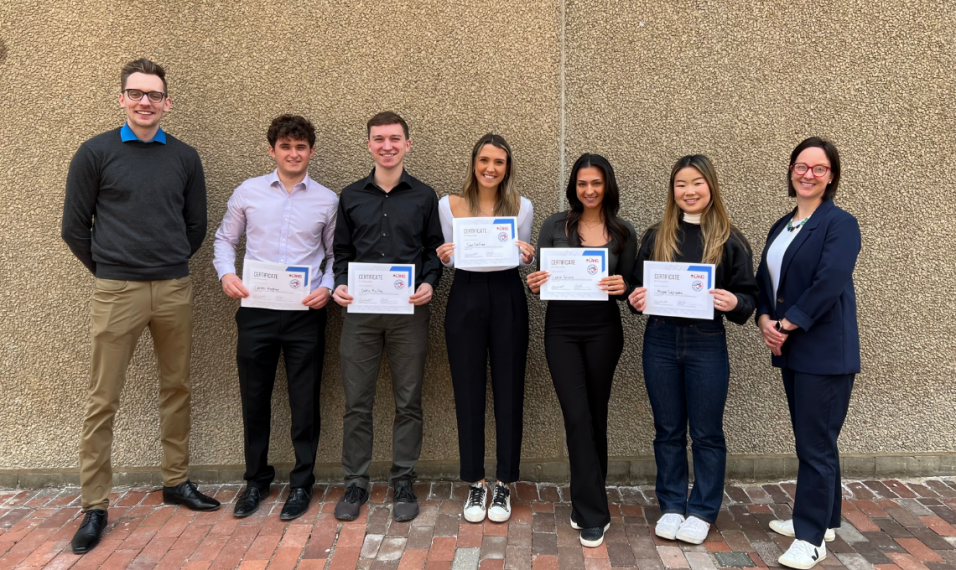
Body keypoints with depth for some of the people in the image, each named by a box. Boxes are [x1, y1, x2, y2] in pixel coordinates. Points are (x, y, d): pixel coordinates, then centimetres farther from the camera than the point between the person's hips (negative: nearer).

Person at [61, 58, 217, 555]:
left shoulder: (184, 157, 7)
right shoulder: (96, 153, 0)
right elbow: (75, 226, 3)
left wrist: (171, 266, 12)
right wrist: (108, 269, 7)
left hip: (175, 290, 3)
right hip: (117, 291, -3)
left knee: (176, 389, 11)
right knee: (102, 400, 2)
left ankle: (176, 482, 26)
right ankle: (94, 506, 14)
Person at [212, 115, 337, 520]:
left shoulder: (327, 200, 3)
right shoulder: (248, 192, 5)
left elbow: (336, 254, 8)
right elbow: (225, 239, 13)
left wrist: (327, 287, -9)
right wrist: (226, 274, -5)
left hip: (305, 314, -1)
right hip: (256, 310, 1)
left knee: (305, 402, 6)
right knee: (254, 399, 12)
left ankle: (302, 484, 23)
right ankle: (256, 480, 31)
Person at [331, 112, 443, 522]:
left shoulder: (424, 196, 7)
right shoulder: (350, 197, 11)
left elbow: (434, 250, 7)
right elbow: (342, 252, 12)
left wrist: (428, 283, -11)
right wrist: (340, 284, -6)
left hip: (409, 311, -1)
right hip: (360, 310, 1)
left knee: (408, 402, 6)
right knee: (357, 402, 5)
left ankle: (403, 483, 19)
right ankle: (355, 483, 19)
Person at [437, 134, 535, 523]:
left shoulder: (521, 206, 4)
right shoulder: (449, 205, 3)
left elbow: (523, 260, 10)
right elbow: (450, 260, 8)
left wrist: (527, 257, -12)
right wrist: (444, 258, -14)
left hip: (507, 299, 0)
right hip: (466, 299, 0)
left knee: (509, 391, 4)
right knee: (468, 392, 5)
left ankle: (503, 485, 19)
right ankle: (475, 484, 20)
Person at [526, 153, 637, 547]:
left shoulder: (624, 232, 2)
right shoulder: (554, 225, 0)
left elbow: (629, 286, 4)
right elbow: (538, 277, 3)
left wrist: (623, 287, -18)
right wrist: (534, 285, -20)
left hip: (603, 330, 1)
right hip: (561, 330, -1)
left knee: (596, 415, 11)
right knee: (577, 416, -5)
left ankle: (586, 503, 30)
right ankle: (594, 513, 6)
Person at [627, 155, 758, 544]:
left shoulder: (730, 240, -1)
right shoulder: (656, 237, 7)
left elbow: (748, 297, 0)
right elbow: (638, 286, 12)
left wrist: (733, 302, -21)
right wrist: (636, 299, -10)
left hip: (706, 344, -2)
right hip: (660, 341, 3)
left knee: (706, 433, 8)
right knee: (668, 431, 12)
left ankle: (702, 512, 24)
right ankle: (672, 506, 27)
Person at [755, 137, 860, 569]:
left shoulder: (840, 224, -9)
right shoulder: (781, 226, 14)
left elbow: (829, 284, -19)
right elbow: (764, 279, 11)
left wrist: (787, 326, -15)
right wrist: (765, 320, -6)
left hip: (826, 352, -8)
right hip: (791, 351, 8)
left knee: (816, 445, -3)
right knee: (810, 440, 17)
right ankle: (822, 519, 32)